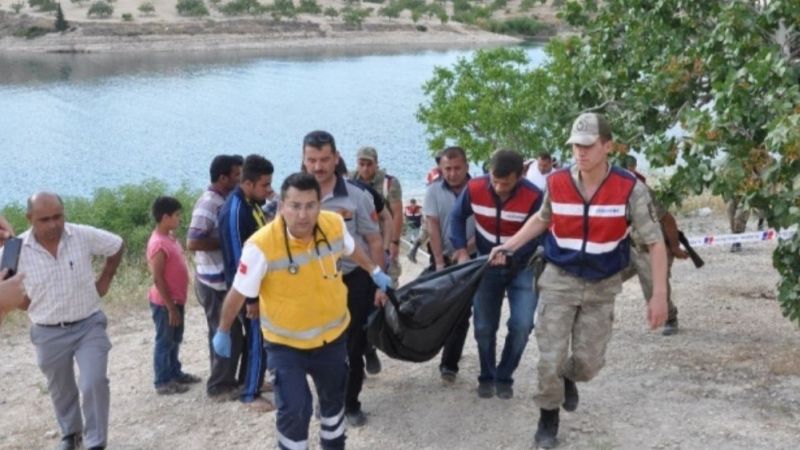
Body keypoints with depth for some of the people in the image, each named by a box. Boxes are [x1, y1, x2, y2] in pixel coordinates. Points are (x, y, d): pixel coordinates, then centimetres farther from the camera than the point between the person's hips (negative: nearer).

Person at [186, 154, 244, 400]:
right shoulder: (208, 204, -20)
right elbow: (193, 243, -27)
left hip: (225, 279, 9)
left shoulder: (225, 201, 8)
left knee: (227, 333, 17)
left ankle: (226, 381, 29)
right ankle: (219, 387, 12)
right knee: (228, 335, 0)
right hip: (215, 282, -9)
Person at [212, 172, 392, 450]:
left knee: (334, 398, 23)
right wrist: (223, 332, -3)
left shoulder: (335, 224, -18)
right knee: (294, 410, -11)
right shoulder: (261, 246, -30)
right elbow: (238, 293, -16)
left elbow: (351, 249, 7)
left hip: (332, 335, 5)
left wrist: (374, 272, 22)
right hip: (285, 343, -4)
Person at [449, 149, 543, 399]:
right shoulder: (474, 188, -18)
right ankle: (486, 376, 27)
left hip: (522, 267, -2)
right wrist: (461, 252, -13)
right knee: (484, 326, 5)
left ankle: (504, 377, 11)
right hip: (486, 266, 2)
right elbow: (457, 217, -2)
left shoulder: (534, 197, -26)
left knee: (522, 325, -11)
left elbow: (537, 237, -21)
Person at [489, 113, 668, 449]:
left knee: (589, 363, 5)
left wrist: (659, 295, -18)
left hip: (602, 288, 0)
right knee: (550, 359, -2)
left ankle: (567, 378, 41)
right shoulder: (557, 183, -10)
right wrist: (507, 247, 4)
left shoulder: (630, 189, -17)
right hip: (559, 281, 1)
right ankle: (548, 418, 23)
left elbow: (655, 242, -12)